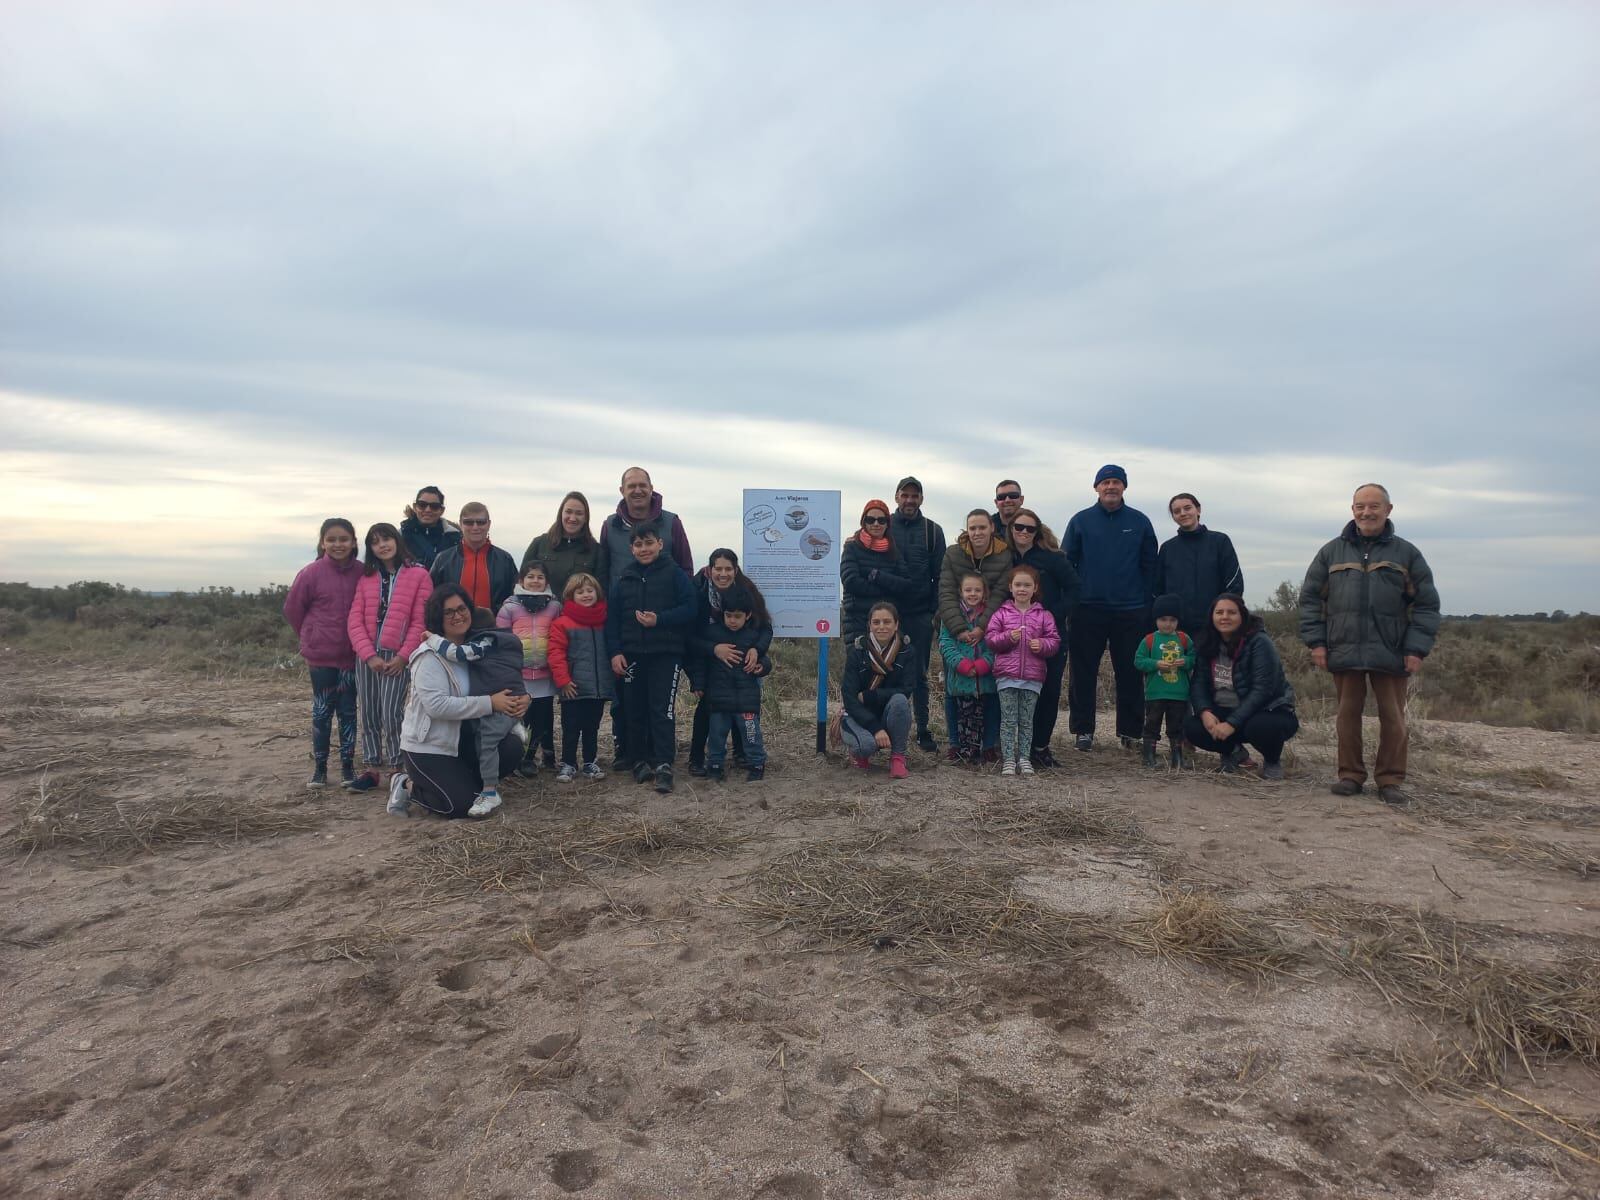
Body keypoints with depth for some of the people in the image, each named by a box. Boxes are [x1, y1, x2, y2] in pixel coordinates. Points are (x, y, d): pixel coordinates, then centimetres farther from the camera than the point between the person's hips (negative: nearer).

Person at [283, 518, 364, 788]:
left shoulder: (362, 572, -4)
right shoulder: (311, 572, -9)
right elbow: (292, 608, 1)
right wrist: (309, 637, 7)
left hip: (352, 654, 1)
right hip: (321, 655, -1)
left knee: (348, 710, 9)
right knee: (322, 711, 7)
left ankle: (347, 766, 19)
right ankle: (319, 768, 17)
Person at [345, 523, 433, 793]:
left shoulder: (418, 575, -1)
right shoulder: (365, 579, 10)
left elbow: (421, 621, -5)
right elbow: (355, 619, 3)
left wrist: (403, 656, -10)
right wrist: (369, 655, -9)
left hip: (398, 657, -4)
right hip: (367, 656, 4)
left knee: (391, 713, -9)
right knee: (368, 714, 8)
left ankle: (397, 770, 3)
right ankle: (372, 769, 18)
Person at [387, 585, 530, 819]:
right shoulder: (430, 655, -17)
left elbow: (503, 687, 7)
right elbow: (436, 704, -29)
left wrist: (521, 698, -17)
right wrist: (490, 703, -29)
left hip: (463, 740, 7)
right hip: (427, 747, -7)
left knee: (512, 747, -14)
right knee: (464, 805, -15)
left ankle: (457, 782, 7)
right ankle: (408, 786, 10)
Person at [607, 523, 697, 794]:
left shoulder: (674, 574, 0)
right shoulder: (624, 579, 11)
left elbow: (689, 608, -7)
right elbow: (612, 618, 9)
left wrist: (659, 620, -19)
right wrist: (615, 652, -1)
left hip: (666, 653, -4)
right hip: (631, 655, 4)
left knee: (663, 710, -8)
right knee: (634, 710, 8)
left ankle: (663, 766, -8)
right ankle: (640, 761, 21)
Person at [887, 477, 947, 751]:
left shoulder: (933, 530, 7)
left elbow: (940, 574, 6)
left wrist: (937, 608, -1)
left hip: (921, 613, 1)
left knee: (919, 674, 6)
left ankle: (923, 730, 12)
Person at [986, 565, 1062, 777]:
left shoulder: (1043, 615, 6)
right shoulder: (1001, 613, 4)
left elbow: (1054, 640, 6)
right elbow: (991, 639, 1)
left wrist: (1042, 644, -14)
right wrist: (1008, 637, -16)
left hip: (1033, 676, 1)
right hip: (1007, 674, -1)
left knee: (1026, 720, 8)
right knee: (1008, 719, 1)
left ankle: (1024, 758, 16)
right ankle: (1008, 759, 5)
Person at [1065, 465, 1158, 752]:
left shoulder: (1140, 522, 6)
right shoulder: (1080, 521, 4)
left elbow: (1150, 566, 6)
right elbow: (1067, 563, 4)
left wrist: (1149, 604, 1)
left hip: (1131, 611, 0)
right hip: (1088, 610, 0)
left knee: (1130, 674, 6)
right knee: (1082, 674, 3)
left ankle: (1131, 731, 16)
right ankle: (1083, 731, 12)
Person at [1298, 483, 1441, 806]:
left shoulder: (1406, 554, 5)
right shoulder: (1332, 552, 7)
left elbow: (1426, 604, 3)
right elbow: (1310, 597, 8)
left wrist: (1417, 648, -6)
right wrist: (1316, 641, -1)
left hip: (1390, 654, -1)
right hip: (1344, 651, 1)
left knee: (1393, 718, 3)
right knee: (1348, 715, 7)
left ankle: (1391, 781, 13)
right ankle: (1350, 775, 17)